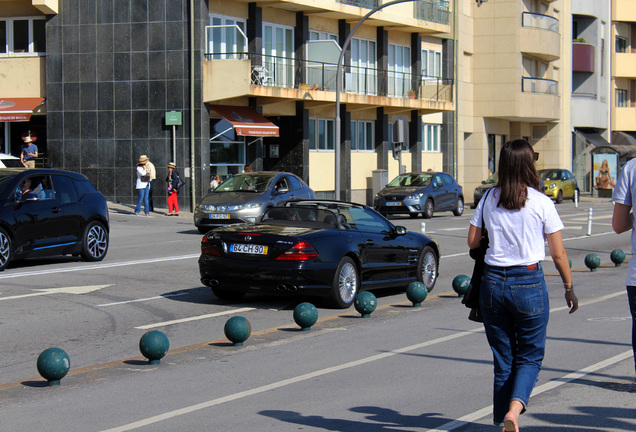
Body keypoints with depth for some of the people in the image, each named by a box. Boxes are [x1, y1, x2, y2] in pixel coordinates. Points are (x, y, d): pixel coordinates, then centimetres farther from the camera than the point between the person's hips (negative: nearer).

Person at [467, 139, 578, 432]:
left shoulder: (489, 200, 2)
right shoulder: (541, 202, -6)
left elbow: (472, 242, 9)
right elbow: (558, 253, -3)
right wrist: (569, 287, 8)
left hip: (493, 282, 3)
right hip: (529, 283, -3)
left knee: (502, 358, 14)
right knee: (530, 356, 9)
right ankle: (515, 407, -15)